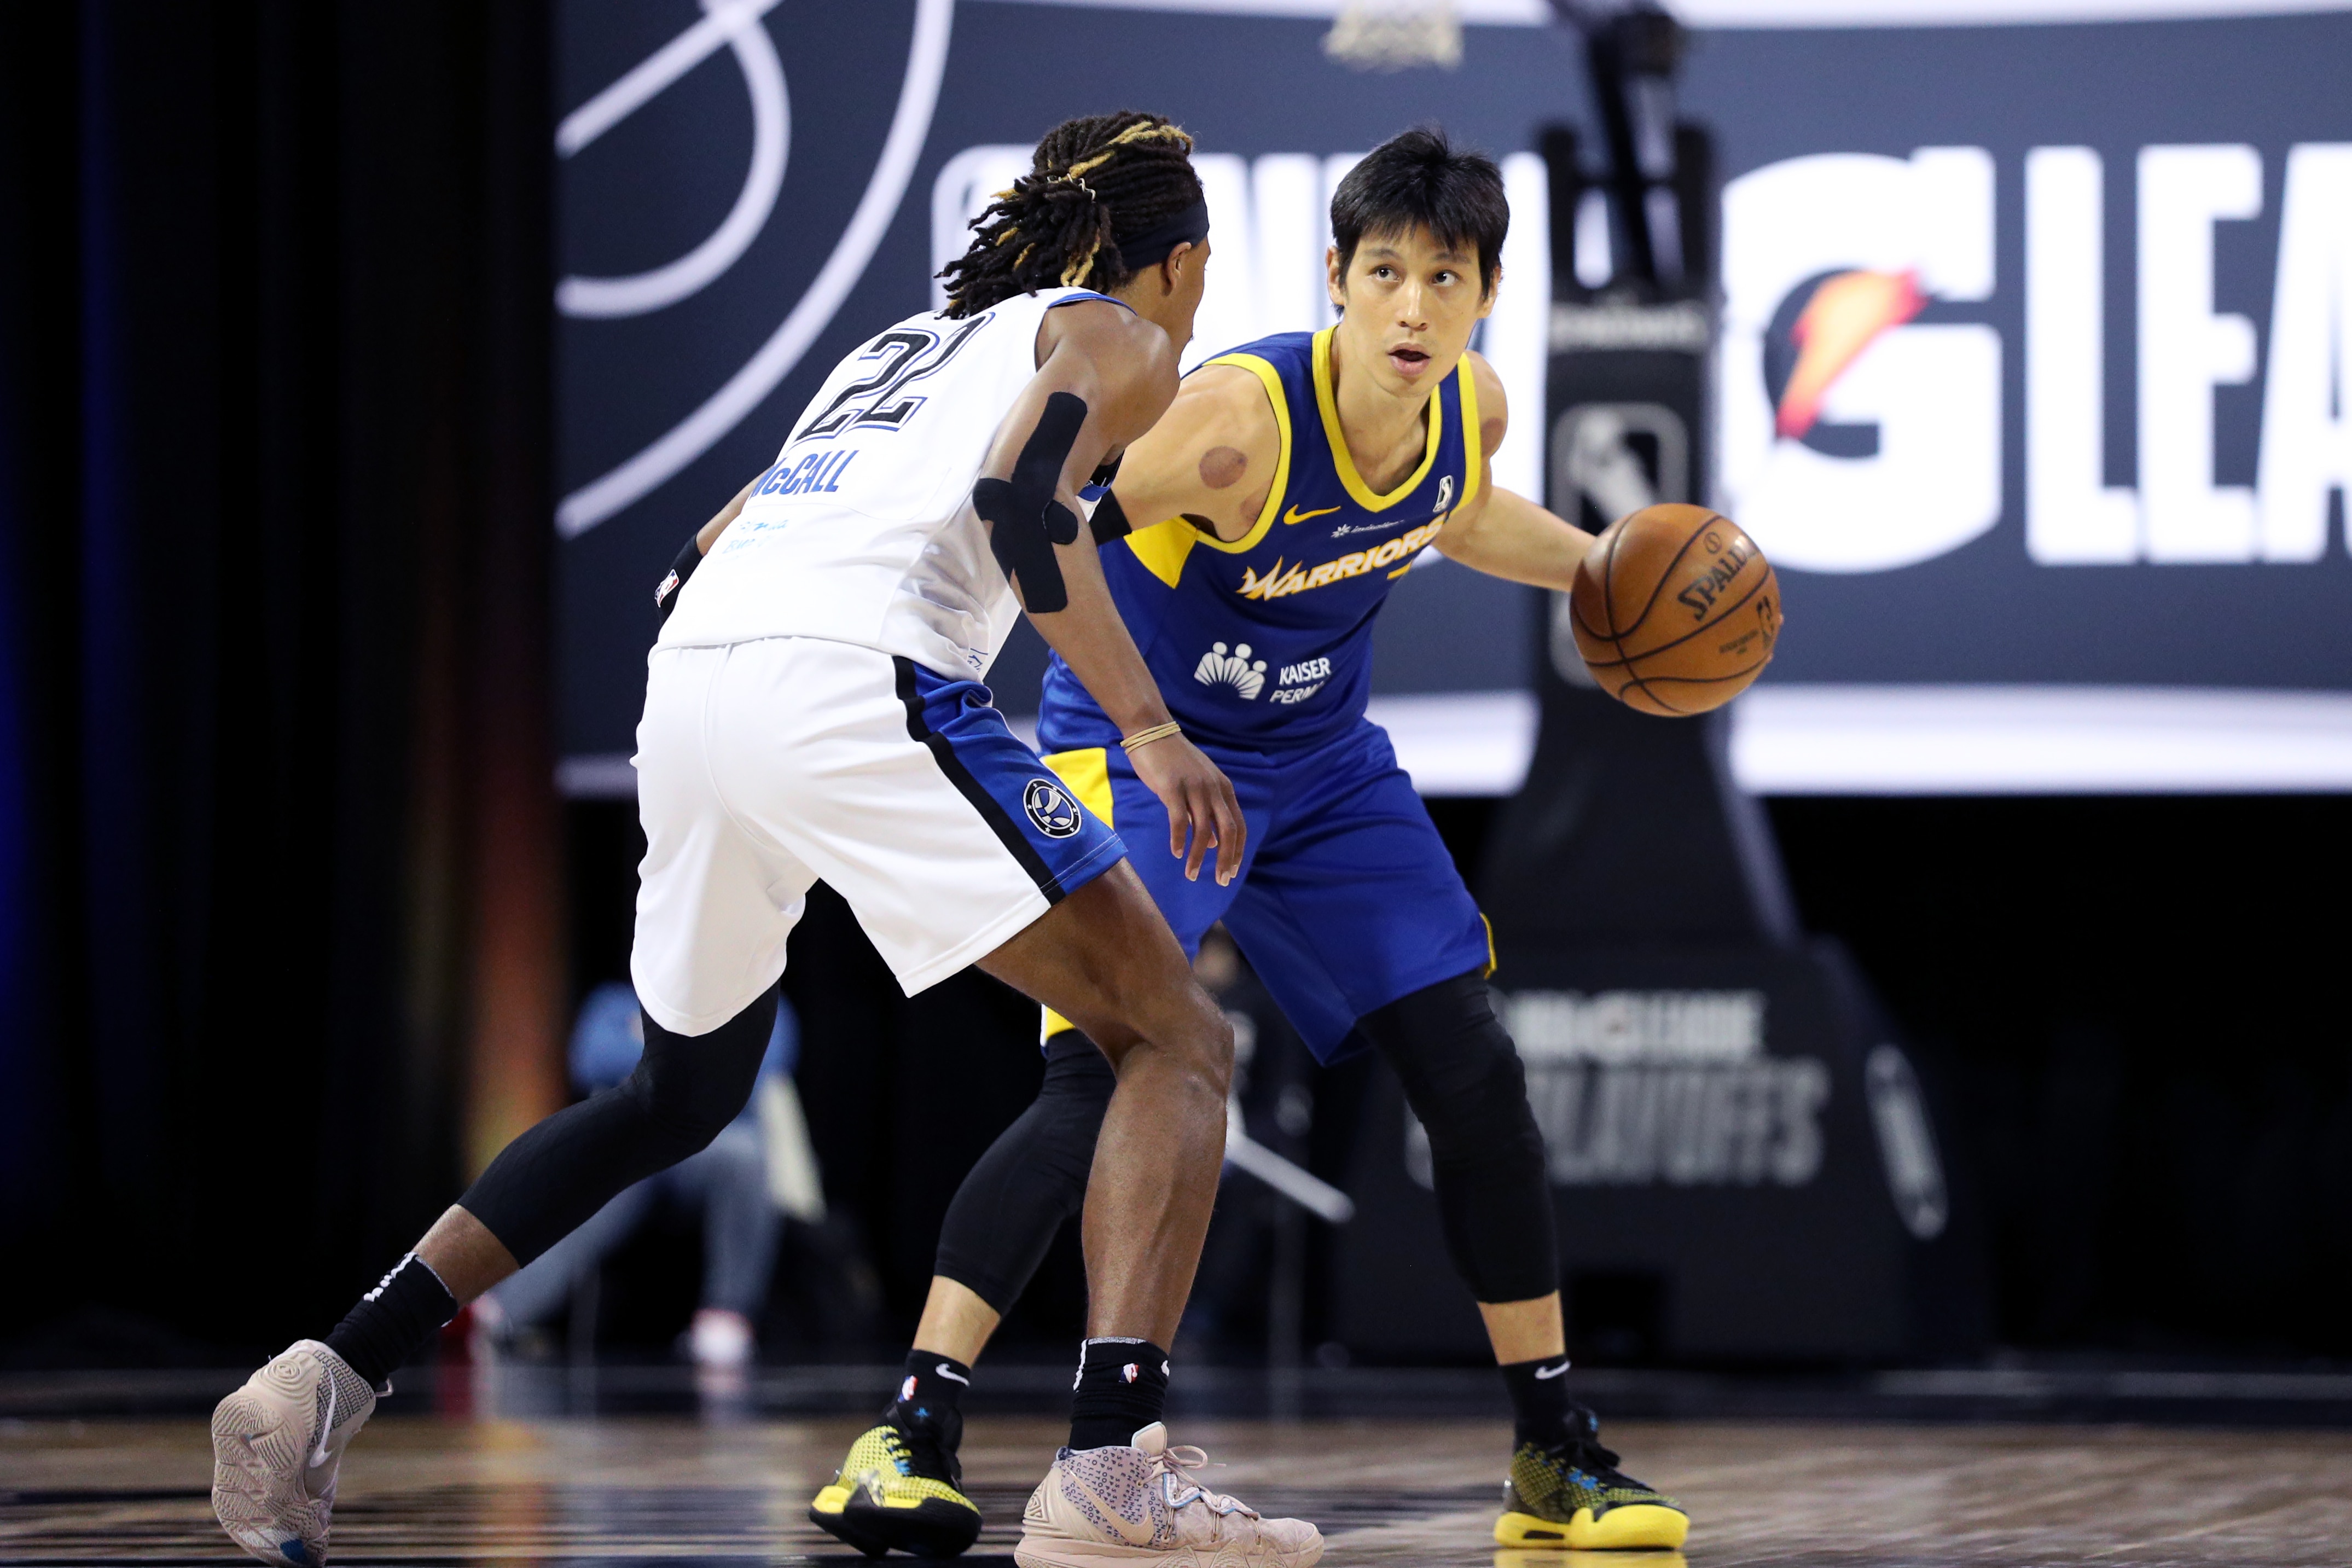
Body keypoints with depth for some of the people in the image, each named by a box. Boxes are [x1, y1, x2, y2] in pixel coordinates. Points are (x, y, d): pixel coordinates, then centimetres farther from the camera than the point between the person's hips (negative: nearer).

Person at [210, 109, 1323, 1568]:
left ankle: (336, 1377, 15)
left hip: (689, 680, 7)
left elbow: (695, 566, 33)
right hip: (857, 676, -7)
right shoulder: (1118, 341, 15)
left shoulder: (899, 345, 35)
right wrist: (1151, 728, -11)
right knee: (1180, 1041, -1)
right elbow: (1020, 500, -7)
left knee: (679, 1096, 27)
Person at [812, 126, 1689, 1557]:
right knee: (1102, 1076, -25)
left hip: (1322, 765, 6)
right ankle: (913, 1429, -22)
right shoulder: (1243, 418, -31)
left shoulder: (1472, 408, -9)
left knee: (1474, 1074, 2)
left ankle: (1557, 1452, 15)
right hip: (1142, 748, -6)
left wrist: (1600, 569, 12)